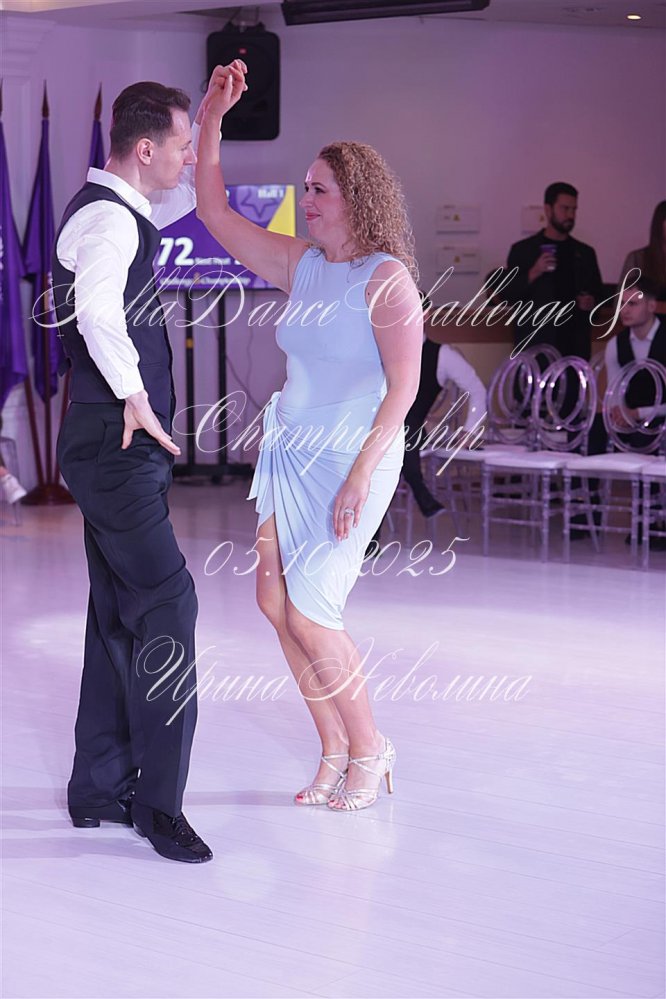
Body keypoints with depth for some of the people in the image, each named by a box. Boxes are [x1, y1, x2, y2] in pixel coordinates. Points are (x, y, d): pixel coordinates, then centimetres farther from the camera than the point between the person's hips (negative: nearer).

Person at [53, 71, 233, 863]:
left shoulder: (123, 210, 16)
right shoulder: (106, 218, -17)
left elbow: (190, 193, 38)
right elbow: (97, 309, -38)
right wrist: (134, 394, -30)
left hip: (123, 446, 11)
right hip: (116, 442, -11)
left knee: (119, 616, 13)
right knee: (166, 602, -13)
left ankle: (99, 790, 21)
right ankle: (158, 800, -9)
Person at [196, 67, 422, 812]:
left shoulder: (387, 279, -12)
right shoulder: (300, 265, 7)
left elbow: (403, 388, -16)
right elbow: (215, 215, 11)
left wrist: (360, 475, -20)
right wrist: (212, 120, 4)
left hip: (354, 457, -7)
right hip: (293, 453, 7)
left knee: (308, 613, -7)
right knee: (273, 599, 5)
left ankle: (369, 749, 13)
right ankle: (335, 750, 18)